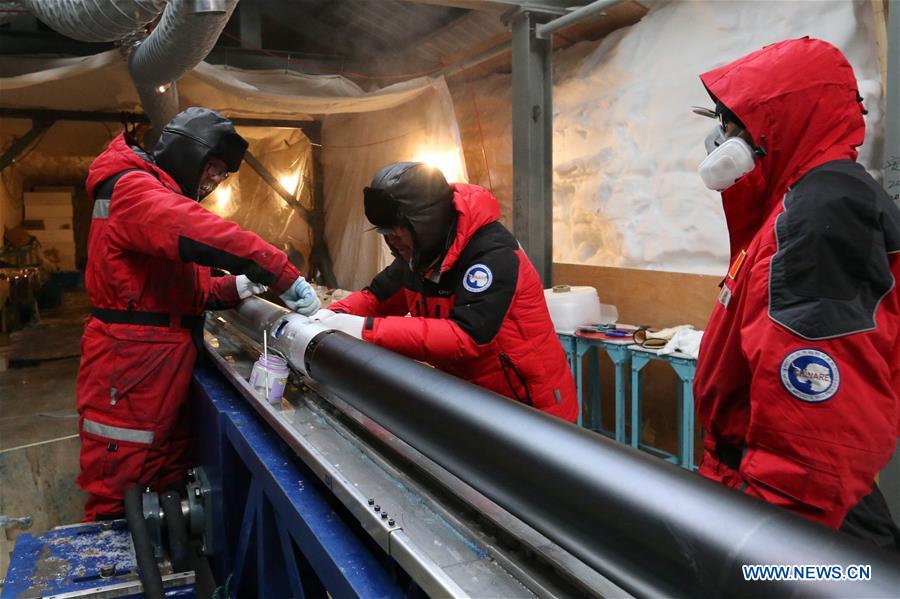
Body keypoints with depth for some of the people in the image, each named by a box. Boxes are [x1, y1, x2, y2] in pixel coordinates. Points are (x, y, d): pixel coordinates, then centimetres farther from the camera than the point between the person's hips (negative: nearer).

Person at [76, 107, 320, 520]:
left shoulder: (162, 197, 21)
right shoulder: (134, 188, -12)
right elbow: (203, 234, -31)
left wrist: (234, 288, -1)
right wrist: (286, 277, -28)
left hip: (162, 370, 10)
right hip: (128, 374, -10)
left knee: (169, 488, 16)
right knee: (118, 504, 2)